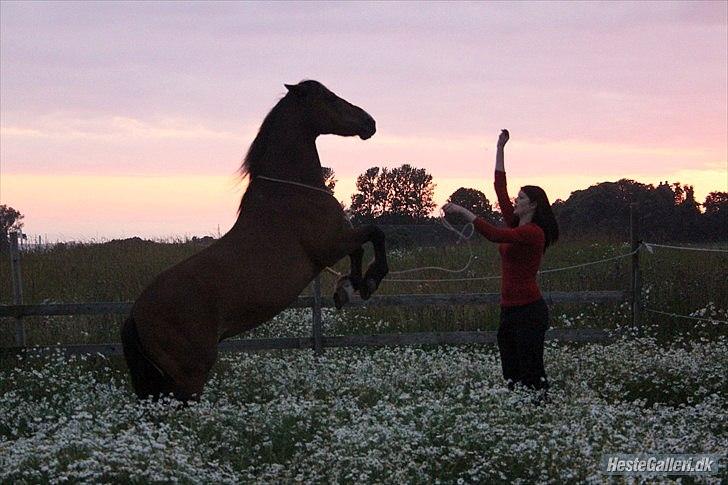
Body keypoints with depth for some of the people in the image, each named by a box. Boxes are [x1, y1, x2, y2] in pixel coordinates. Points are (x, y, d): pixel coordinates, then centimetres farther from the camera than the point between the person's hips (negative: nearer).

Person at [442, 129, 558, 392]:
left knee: (532, 375, -8)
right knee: (511, 374, 8)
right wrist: (499, 149, 16)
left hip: (529, 311, -9)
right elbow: (500, 188, 16)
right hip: (511, 309, 9)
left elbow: (495, 235, -26)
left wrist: (462, 211, -23)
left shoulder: (533, 233, -13)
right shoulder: (516, 226, 13)